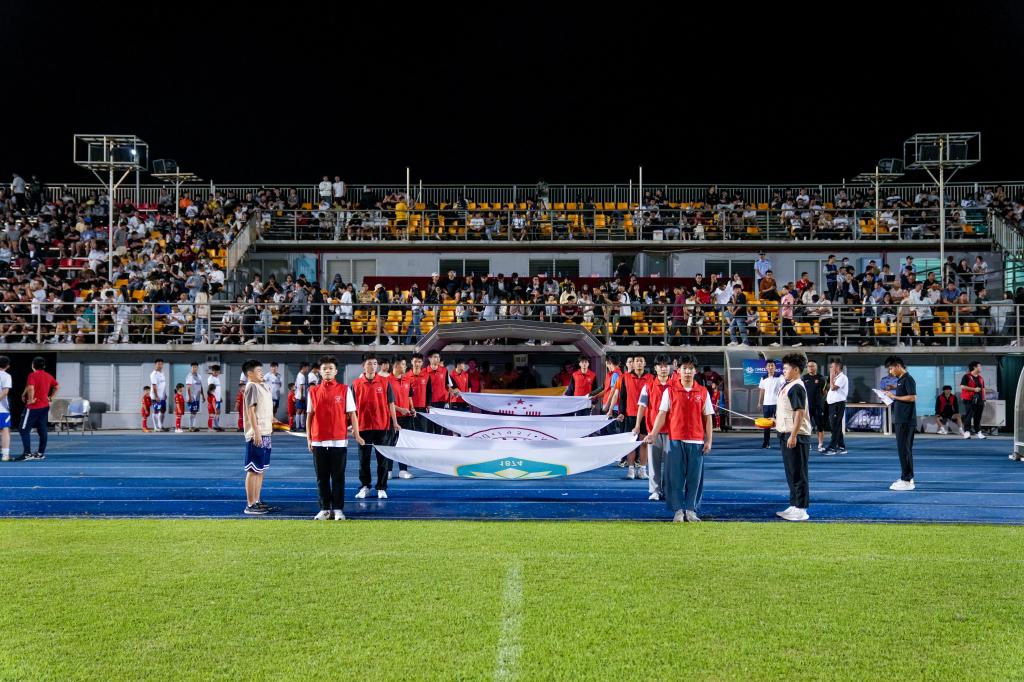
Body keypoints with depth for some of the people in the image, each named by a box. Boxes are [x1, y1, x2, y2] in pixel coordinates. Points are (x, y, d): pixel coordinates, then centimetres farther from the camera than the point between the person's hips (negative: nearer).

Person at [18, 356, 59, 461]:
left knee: (24, 429, -3)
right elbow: (57, 386, 21)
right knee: (42, 430, 11)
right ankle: (41, 453, 14)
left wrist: (30, 400, -17)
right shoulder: (48, 376, 9)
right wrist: (50, 397, 18)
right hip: (45, 406, 7)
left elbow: (30, 388, -28)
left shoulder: (33, 375, -12)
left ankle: (27, 453, -10)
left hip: (33, 407, -7)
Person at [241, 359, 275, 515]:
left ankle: (257, 501, 21)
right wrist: (256, 432, -21)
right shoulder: (252, 386, -10)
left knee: (261, 469, 13)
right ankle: (250, 505, -3)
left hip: (265, 434, 9)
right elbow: (250, 410, -16)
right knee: (253, 470, -6)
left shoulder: (261, 386, 17)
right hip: (257, 435, -9)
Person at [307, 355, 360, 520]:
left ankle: (338, 509, 8)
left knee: (338, 477, 2)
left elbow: (351, 414, 1)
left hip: (339, 441, -2)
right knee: (322, 477, 7)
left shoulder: (345, 390, 2)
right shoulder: (313, 391, 7)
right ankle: (325, 509, 15)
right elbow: (309, 416, 10)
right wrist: (308, 438, 5)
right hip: (319, 441, 2)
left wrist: (356, 434, -5)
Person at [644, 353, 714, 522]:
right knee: (675, 476, 1)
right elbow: (662, 414, 0)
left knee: (694, 477, 5)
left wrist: (709, 441, 2)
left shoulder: (703, 392, 5)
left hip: (697, 441, 1)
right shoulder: (670, 391, 2)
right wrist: (653, 434, -11)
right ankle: (678, 510, 9)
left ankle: (691, 510, 14)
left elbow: (707, 418, 7)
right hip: (675, 440, -1)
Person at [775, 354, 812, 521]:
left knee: (798, 474, -3)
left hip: (796, 436, -10)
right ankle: (794, 506, 25)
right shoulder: (787, 386, 13)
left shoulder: (796, 387, -16)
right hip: (787, 434, 10)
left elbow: (800, 412, -22)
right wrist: (776, 421, 19)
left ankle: (801, 510, 3)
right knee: (791, 474, 16)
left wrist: (793, 436, -24)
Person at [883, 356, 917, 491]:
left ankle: (907, 481, -6)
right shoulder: (900, 380, 15)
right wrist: (891, 395, 8)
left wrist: (894, 396, -16)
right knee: (903, 449, 12)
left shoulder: (908, 379, -13)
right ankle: (907, 477, 18)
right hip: (900, 420, 10)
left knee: (904, 449, -8)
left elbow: (912, 397, -21)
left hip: (906, 421, -10)